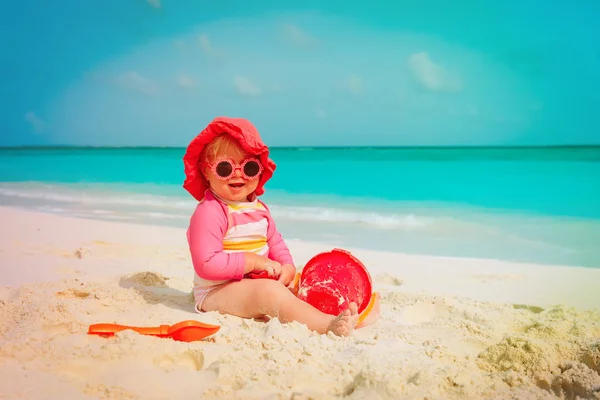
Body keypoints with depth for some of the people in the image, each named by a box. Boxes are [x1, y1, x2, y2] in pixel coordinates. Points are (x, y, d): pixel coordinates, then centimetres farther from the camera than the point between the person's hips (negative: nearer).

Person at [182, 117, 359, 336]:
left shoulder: (259, 208, 11)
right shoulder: (209, 212, -17)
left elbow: (275, 242, 19)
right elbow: (206, 264, -25)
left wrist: (287, 267, -3)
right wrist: (253, 261, -21)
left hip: (258, 284, 10)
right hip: (217, 293, -10)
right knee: (270, 291, -32)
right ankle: (329, 324, -42)